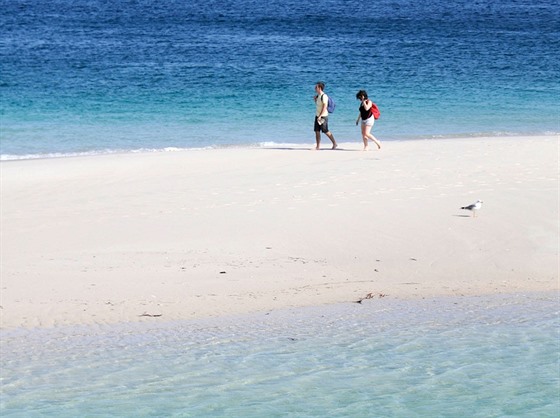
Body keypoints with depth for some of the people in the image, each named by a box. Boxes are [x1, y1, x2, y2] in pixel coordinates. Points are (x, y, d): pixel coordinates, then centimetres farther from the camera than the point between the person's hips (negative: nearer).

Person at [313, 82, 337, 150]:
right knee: (317, 131, 4)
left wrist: (320, 116, -24)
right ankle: (318, 146, 5)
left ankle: (334, 144, 8)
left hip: (323, 116, -9)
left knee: (326, 131, -4)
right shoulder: (317, 96, 12)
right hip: (317, 116, 9)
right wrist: (315, 99, 9)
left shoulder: (324, 96, -16)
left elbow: (324, 107, -21)